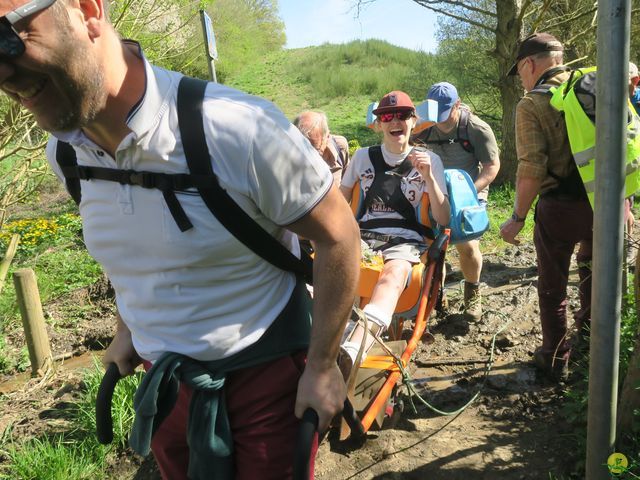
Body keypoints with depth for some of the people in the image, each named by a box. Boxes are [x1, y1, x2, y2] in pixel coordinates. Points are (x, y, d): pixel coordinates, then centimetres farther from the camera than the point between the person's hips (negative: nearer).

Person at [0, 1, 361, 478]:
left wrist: (323, 367, -13)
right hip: (165, 379, 6)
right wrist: (126, 327, 13)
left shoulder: (238, 127, -28)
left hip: (265, 373, -5)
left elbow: (339, 236, -18)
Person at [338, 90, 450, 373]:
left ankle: (352, 349, -63)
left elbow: (443, 219, 7)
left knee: (395, 273, -39)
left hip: (405, 239, -1)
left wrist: (428, 176, -6)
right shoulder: (363, 157, 19)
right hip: (362, 234, 2)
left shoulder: (429, 160, 14)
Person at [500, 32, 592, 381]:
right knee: (592, 267, 30)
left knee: (552, 287, 11)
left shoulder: (531, 104, -12)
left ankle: (556, 360, 22)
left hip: (560, 207, -5)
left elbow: (531, 169, -20)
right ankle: (590, 325, 50)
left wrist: (517, 218, -12)